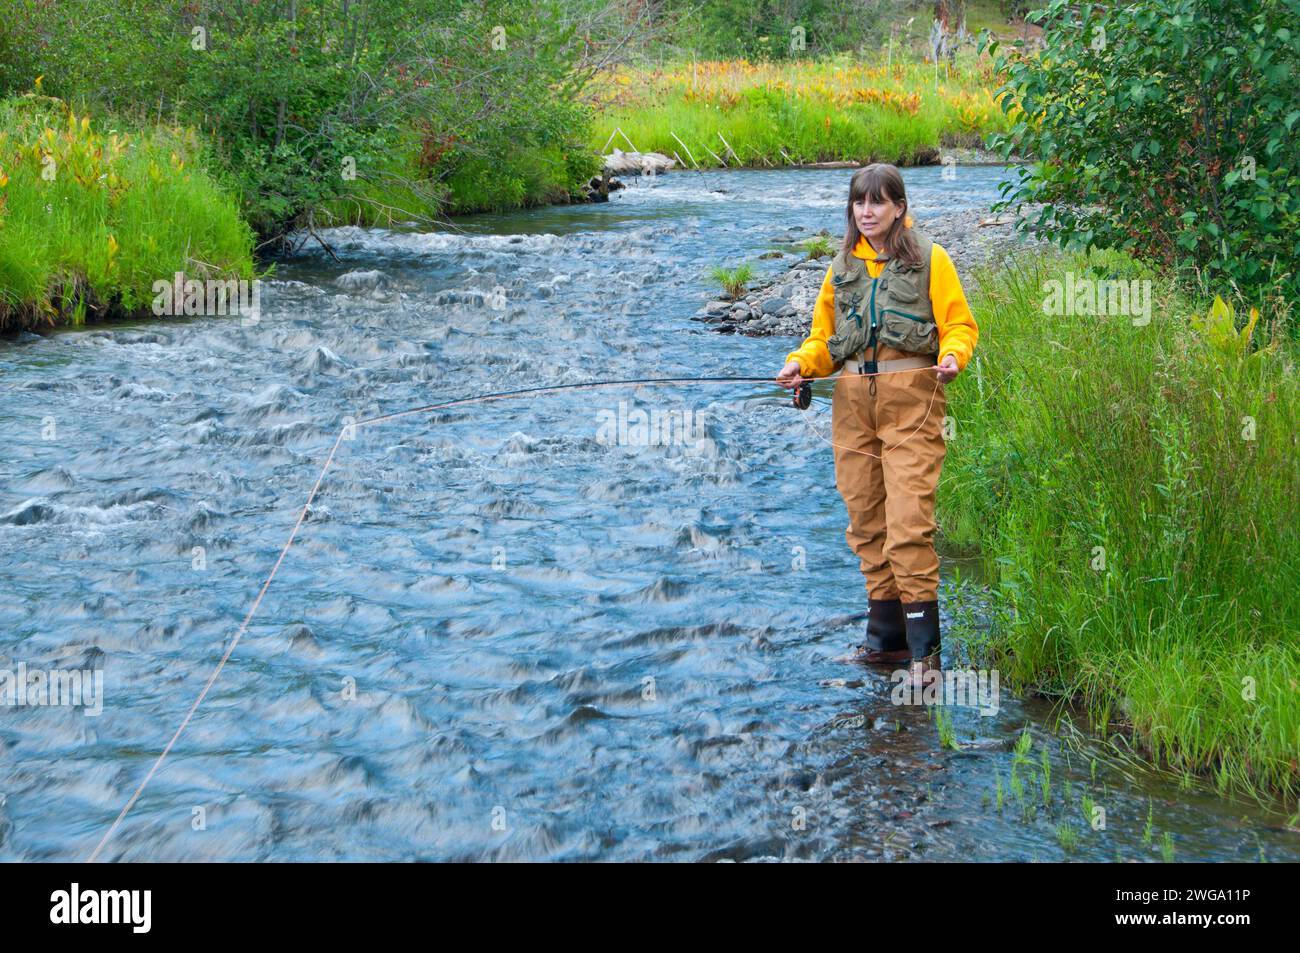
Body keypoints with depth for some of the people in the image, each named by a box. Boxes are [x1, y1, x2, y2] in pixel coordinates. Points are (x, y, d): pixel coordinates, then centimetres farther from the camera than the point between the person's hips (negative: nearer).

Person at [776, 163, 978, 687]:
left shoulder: (929, 259, 5)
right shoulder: (842, 266, 18)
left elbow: (959, 324, 4)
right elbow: (824, 335, 21)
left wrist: (952, 356, -18)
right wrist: (801, 363, 1)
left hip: (911, 394, -5)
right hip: (853, 399, 5)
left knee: (908, 519, -14)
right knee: (865, 520, 6)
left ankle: (922, 647, -10)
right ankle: (885, 637, 16)